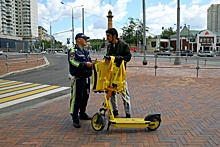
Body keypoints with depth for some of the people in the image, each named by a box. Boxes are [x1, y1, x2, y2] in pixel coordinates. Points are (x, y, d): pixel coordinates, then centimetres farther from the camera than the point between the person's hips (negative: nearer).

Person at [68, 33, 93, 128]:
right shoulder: (73, 50, -7)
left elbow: (89, 62, 28)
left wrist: (92, 64, 8)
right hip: (77, 79, -9)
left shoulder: (85, 52, 21)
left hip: (86, 78, 9)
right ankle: (75, 118, 0)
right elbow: (73, 62, -23)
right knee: (76, 99, -7)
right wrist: (85, 64, -28)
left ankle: (82, 114, 32)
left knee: (85, 97, 16)